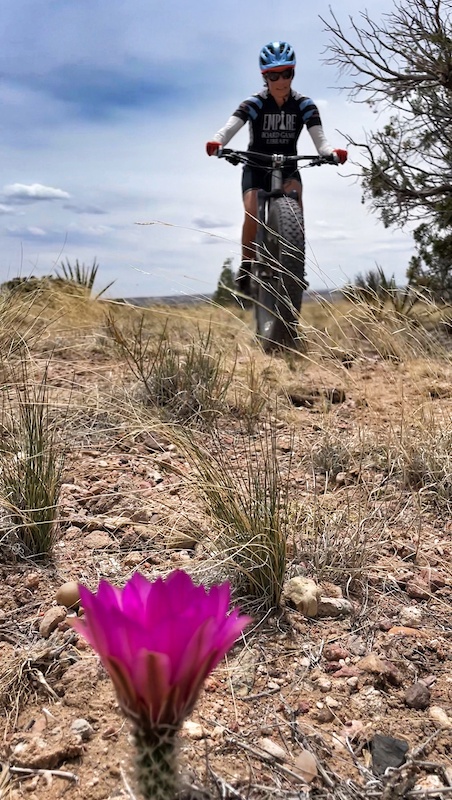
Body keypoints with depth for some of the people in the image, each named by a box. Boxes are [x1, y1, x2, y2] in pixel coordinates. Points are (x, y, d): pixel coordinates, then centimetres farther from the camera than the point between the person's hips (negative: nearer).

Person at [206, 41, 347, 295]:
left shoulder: (304, 104, -9)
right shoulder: (255, 103, -15)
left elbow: (319, 139, -20)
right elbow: (231, 126, -31)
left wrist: (333, 152, -44)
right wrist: (217, 143, -55)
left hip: (287, 168, 1)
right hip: (256, 167, -1)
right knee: (253, 214, -26)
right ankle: (247, 265, -4)